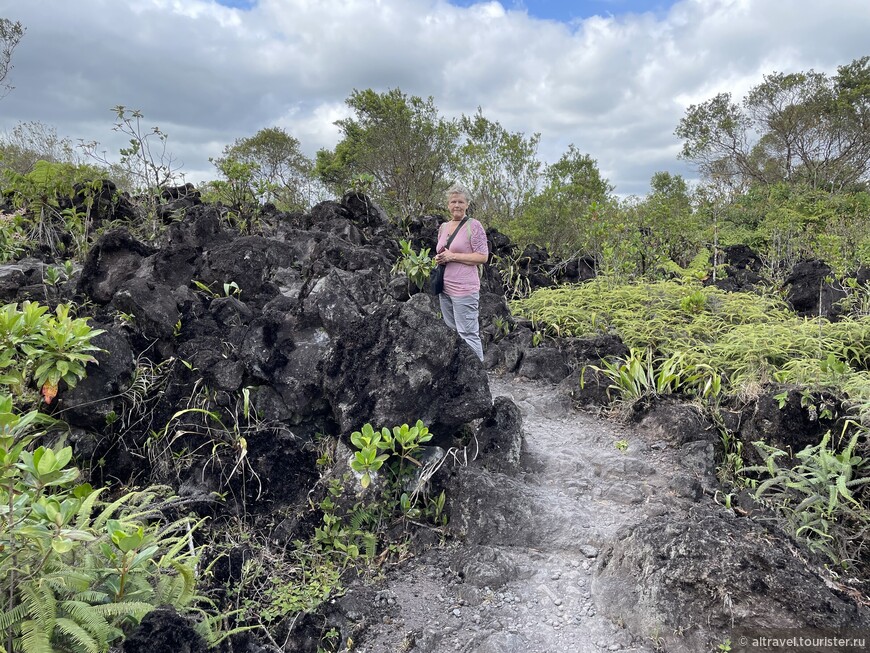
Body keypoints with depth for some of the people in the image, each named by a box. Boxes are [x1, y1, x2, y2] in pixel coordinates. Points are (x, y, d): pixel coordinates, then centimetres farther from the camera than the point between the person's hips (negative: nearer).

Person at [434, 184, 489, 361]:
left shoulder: (473, 225, -7)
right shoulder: (443, 227, 13)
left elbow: (483, 257, -12)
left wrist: (452, 256, -15)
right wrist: (439, 258, 3)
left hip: (464, 289, -7)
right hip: (444, 288, 7)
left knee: (468, 335, -6)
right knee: (452, 332, 15)